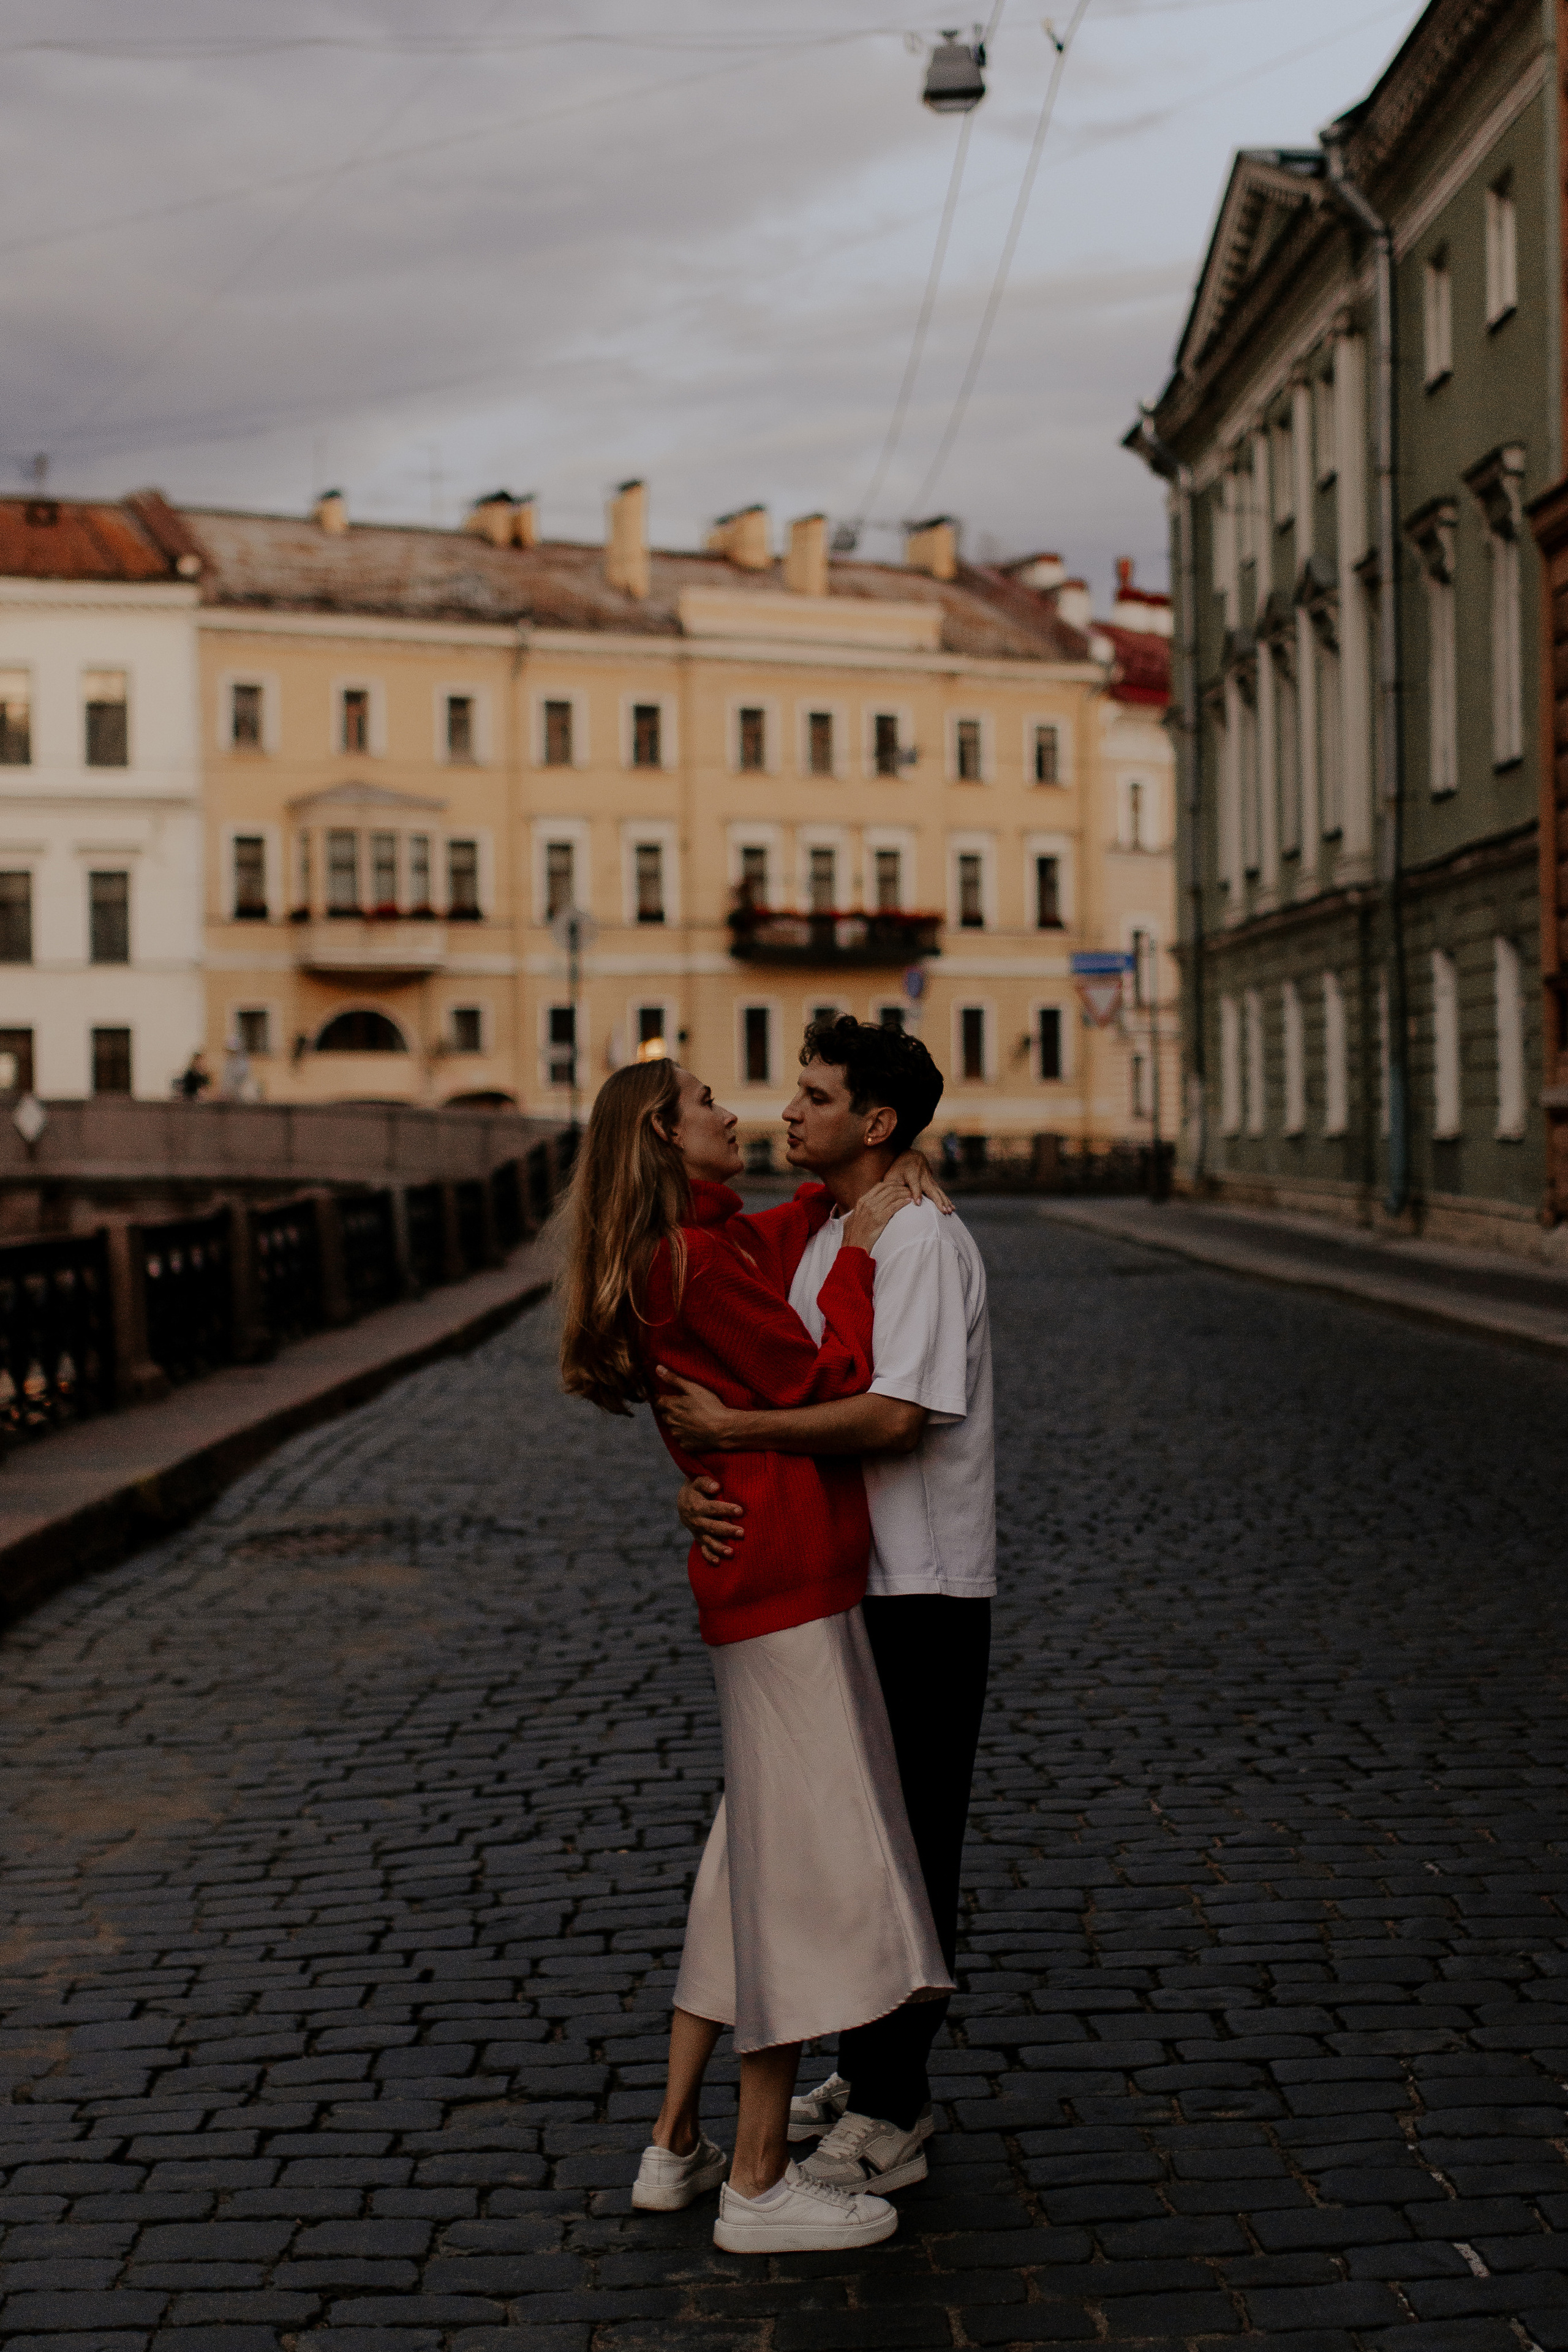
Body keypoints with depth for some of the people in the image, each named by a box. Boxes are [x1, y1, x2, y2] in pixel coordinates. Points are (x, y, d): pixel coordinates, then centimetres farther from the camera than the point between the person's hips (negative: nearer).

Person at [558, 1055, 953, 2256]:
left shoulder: (718, 1244, 15)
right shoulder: (696, 1261, -15)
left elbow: (780, 1236, 37)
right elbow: (828, 1388, -15)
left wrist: (866, 1185, 21)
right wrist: (860, 1253, -5)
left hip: (760, 1588, 10)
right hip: (787, 1587, -10)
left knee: (754, 1863, 16)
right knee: (809, 1865, -6)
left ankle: (677, 2145, 23)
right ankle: (760, 2183, 1)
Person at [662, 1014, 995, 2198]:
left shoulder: (921, 1240, -16)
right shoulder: (817, 1242, 12)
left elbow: (894, 1415, -28)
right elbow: (768, 1396, 10)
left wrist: (733, 1430, -23)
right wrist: (701, 1481, -10)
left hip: (923, 1591, -9)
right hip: (844, 1580, 9)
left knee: (906, 1850, -1)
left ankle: (889, 2117, 7)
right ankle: (874, 2074, 30)